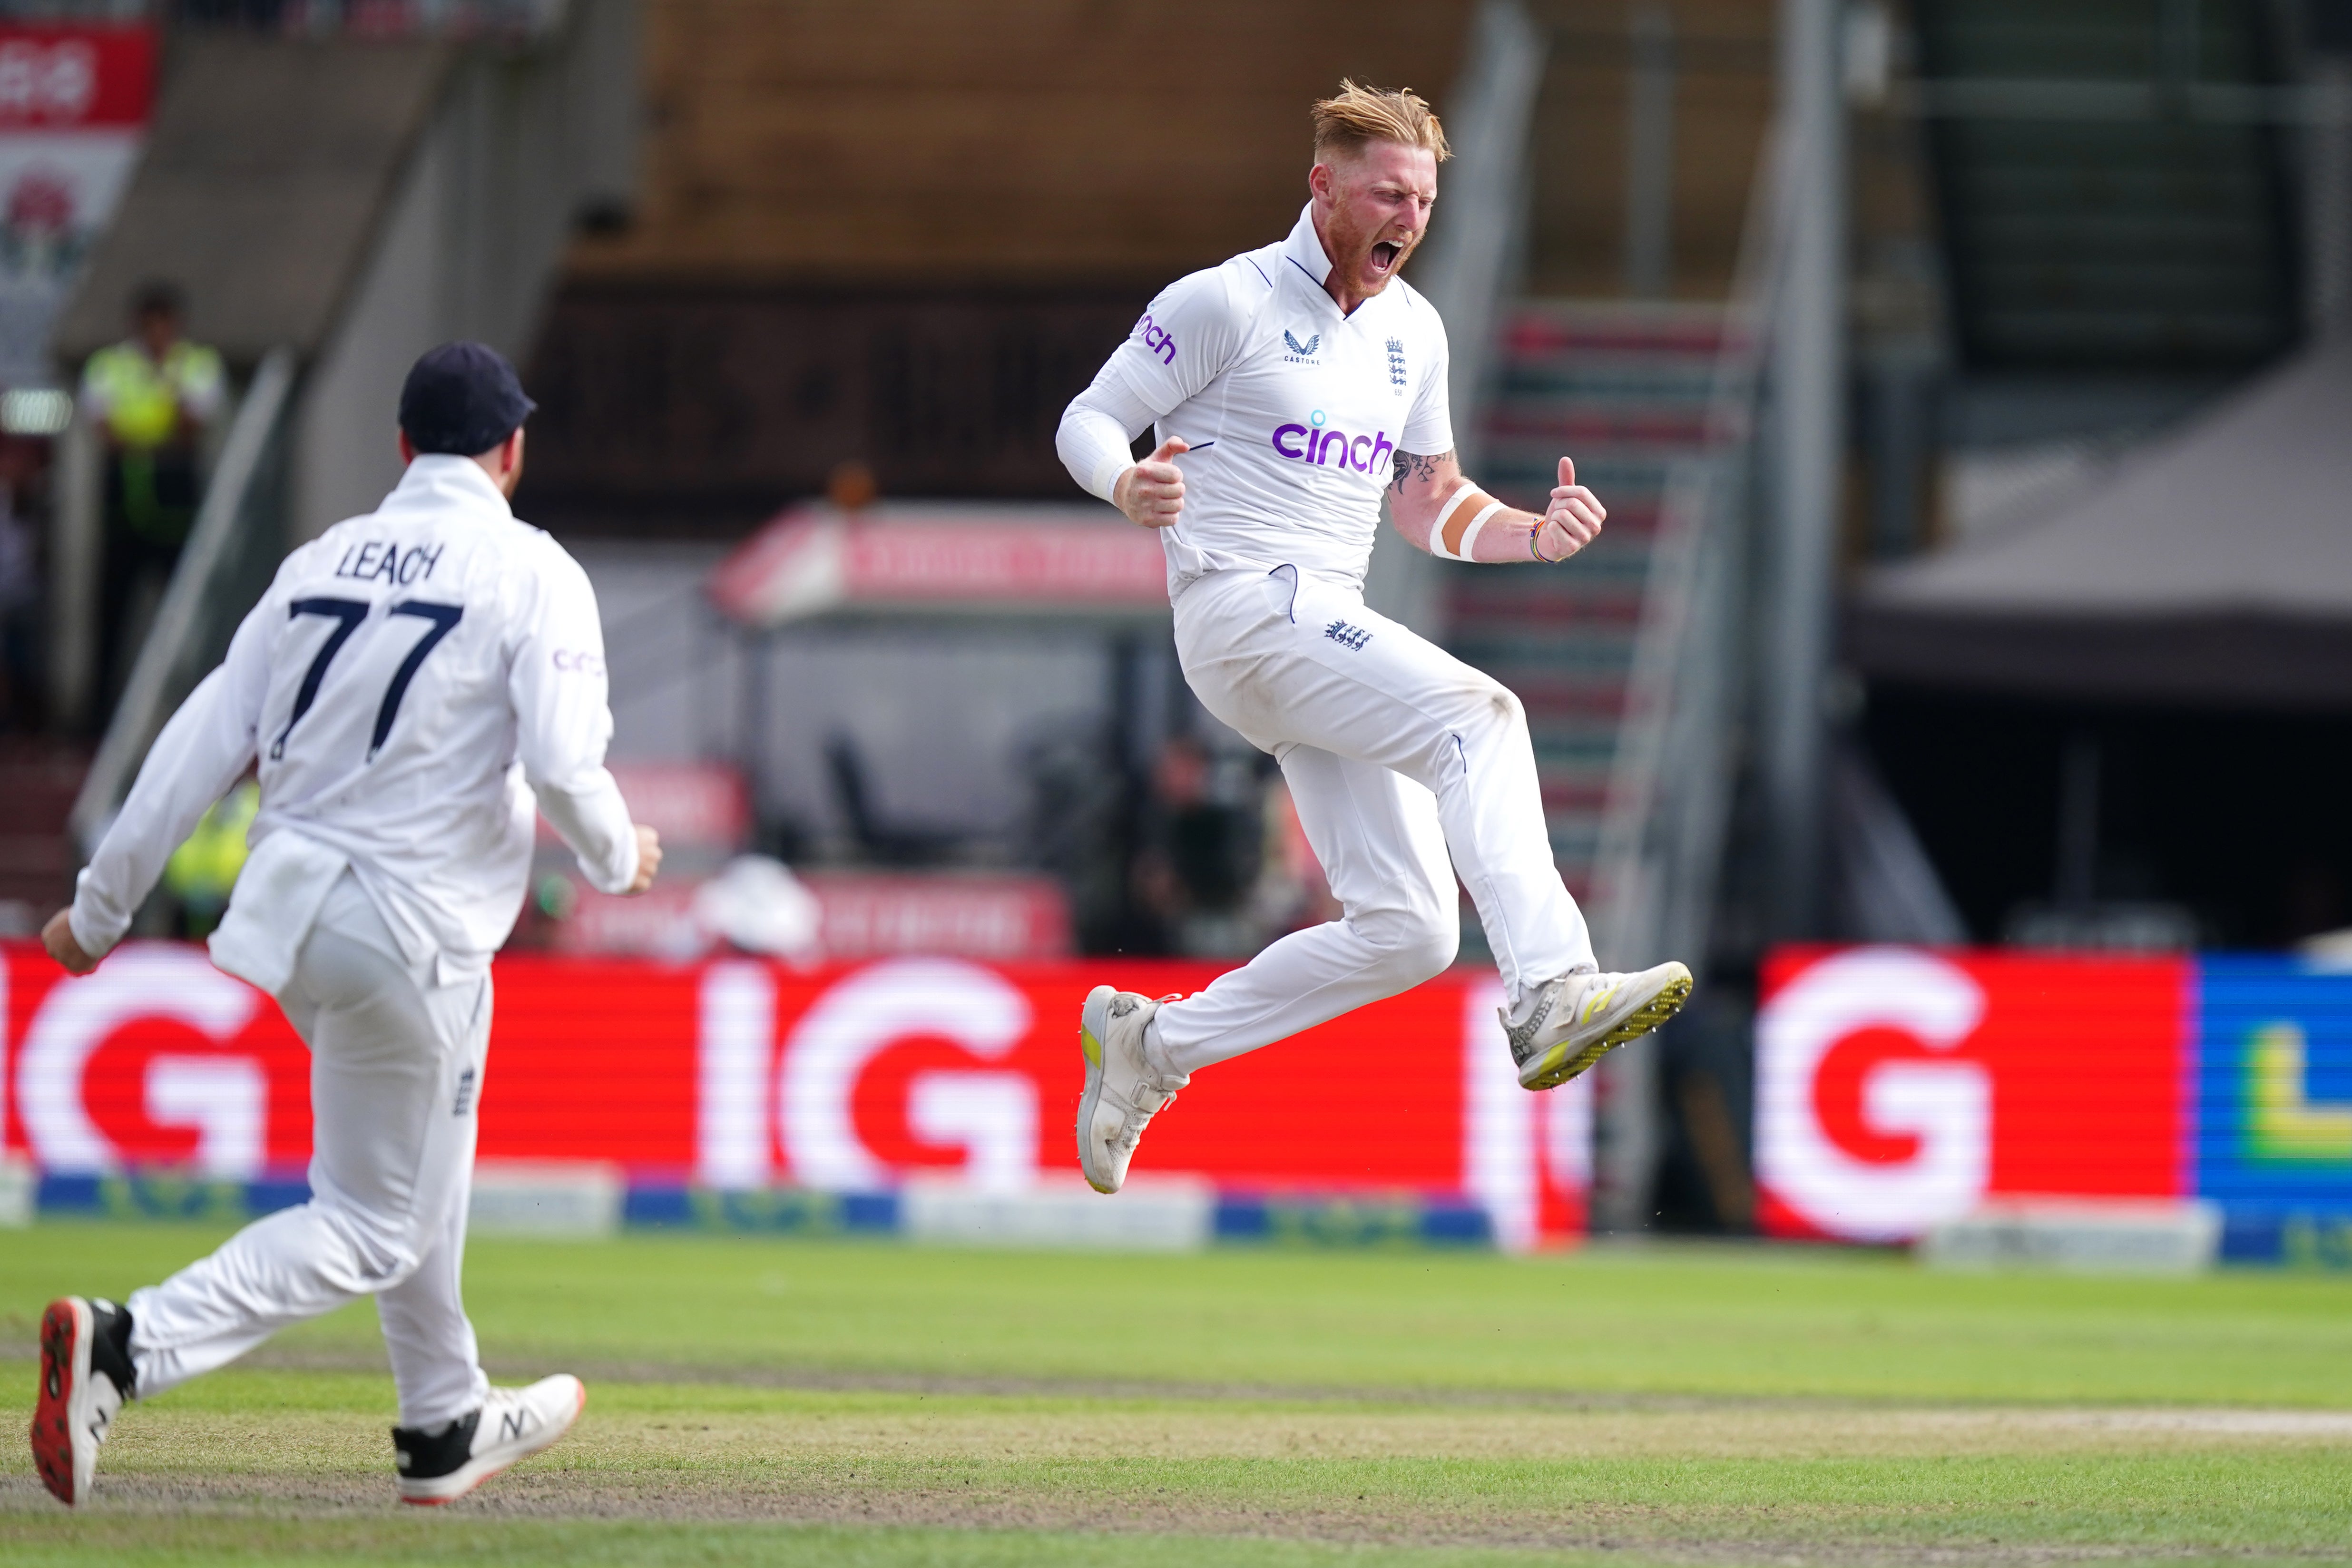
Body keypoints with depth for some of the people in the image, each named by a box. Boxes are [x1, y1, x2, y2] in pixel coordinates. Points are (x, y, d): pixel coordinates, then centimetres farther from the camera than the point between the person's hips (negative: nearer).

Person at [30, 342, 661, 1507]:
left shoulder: (322, 562, 9)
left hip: (287, 902, 7)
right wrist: (618, 859, 4)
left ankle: (444, 1428, 38)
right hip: (417, 929, -7)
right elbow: (563, 768, -18)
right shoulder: (531, 574, -7)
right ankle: (127, 1347, -20)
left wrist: (99, 908, 8)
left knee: (416, 1160, 28)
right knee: (372, 1228, 0)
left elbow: (206, 741, 6)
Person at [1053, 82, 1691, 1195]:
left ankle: (1152, 1043, 14)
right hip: (1238, 606, -8)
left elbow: (1427, 505, 24)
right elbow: (1088, 421, -3)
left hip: (1328, 625, 8)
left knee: (1408, 930, 0)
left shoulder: (1413, 330, 17)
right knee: (1478, 716, -29)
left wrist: (1532, 535, 5)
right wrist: (1130, 488, -26)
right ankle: (1552, 998, -44)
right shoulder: (1225, 304, -4)